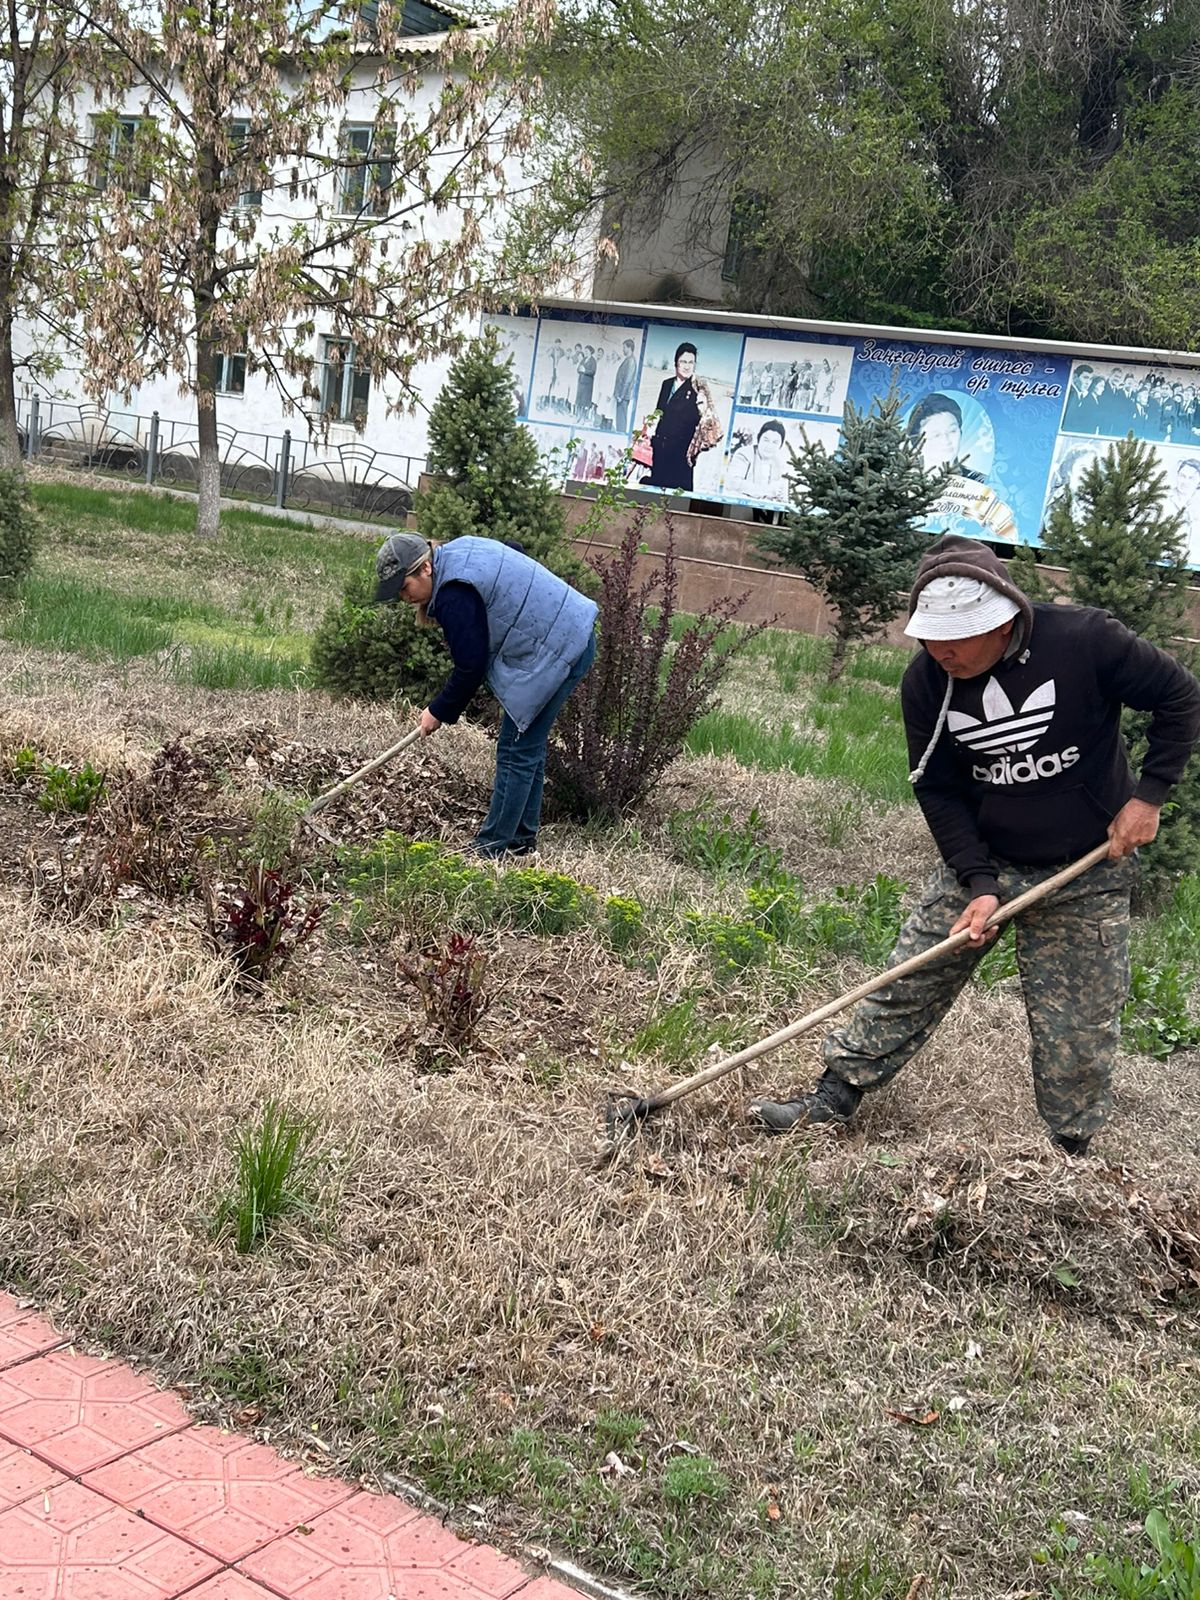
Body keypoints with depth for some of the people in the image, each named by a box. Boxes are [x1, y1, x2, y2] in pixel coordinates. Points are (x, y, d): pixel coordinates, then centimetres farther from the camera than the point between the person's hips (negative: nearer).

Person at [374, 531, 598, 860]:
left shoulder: (455, 596, -22)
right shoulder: (458, 549, 8)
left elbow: (470, 667, -18)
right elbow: (515, 552, 24)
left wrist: (440, 712, -3)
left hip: (555, 652, -11)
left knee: (517, 752, -6)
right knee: (529, 746, 15)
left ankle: (492, 847, -2)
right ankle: (521, 839, 23)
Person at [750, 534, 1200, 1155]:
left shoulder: (1084, 640, -22)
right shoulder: (925, 683, -12)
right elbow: (939, 791, -4)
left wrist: (1149, 794, -13)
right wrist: (979, 883, -14)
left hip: (1088, 874, -2)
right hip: (983, 861, 3)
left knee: (1078, 1034, 2)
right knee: (906, 985, 2)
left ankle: (1072, 1157, 21)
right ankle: (832, 1101, 14)